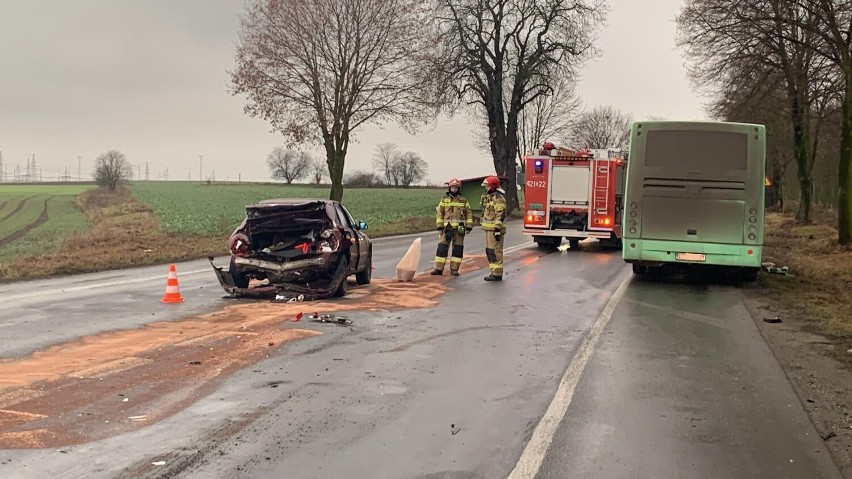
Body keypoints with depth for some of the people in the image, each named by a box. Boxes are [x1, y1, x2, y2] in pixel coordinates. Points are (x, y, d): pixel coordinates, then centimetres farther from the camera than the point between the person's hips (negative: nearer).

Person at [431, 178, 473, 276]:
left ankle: (454, 269, 8)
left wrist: (468, 227, -2)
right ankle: (439, 269, -3)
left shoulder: (463, 201, 6)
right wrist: (439, 227, -6)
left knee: (458, 249, 1)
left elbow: (469, 214, 7)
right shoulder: (444, 200, 5)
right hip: (447, 228, -1)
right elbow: (439, 213, 2)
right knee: (442, 247, -6)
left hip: (459, 228, 1)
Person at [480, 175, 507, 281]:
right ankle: (494, 272, 18)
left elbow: (500, 215, -20)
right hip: (489, 229, 10)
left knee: (495, 252, -9)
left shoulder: (498, 198, -14)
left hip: (495, 229, -10)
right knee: (489, 251, 12)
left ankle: (497, 274, -6)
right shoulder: (489, 197, 19)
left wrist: (497, 229, -24)